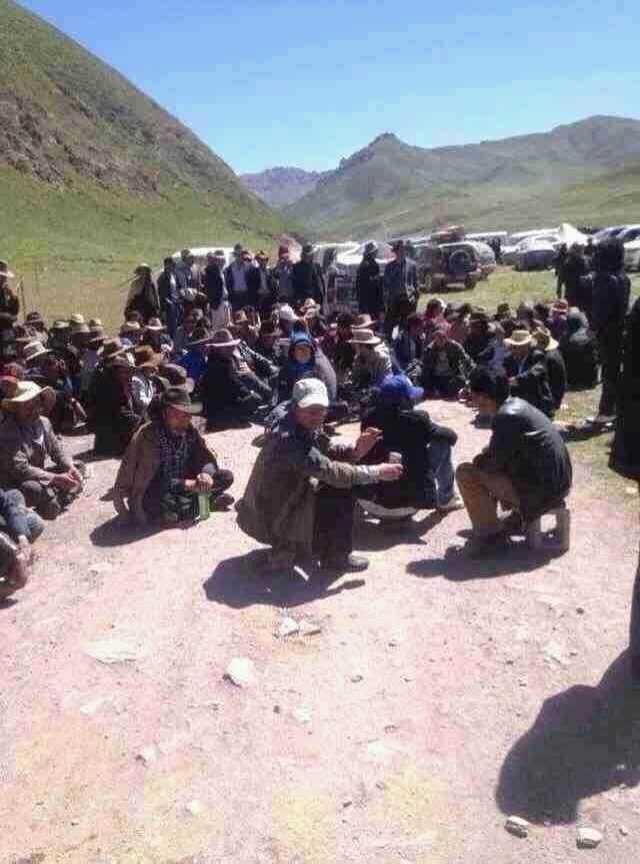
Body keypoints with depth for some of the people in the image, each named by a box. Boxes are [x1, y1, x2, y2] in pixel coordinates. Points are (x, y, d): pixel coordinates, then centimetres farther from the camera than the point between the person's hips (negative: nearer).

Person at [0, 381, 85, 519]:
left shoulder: (44, 422, -1)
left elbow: (57, 451, 6)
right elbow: (20, 469, -29)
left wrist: (70, 467, -15)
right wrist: (55, 478, -33)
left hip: (39, 475, 8)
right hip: (15, 484, -8)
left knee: (79, 467, 6)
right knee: (39, 490, -37)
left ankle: (56, 503, -12)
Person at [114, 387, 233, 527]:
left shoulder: (189, 431, -7)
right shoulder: (149, 436, -26)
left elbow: (208, 458, -1)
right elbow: (146, 482, -30)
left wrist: (206, 474, -26)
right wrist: (189, 485, -32)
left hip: (177, 487, 5)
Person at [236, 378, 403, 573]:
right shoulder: (289, 440, -31)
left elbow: (329, 449, 8)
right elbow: (333, 472, -32)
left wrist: (355, 450, -13)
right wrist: (377, 472, -21)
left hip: (280, 503, 9)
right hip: (269, 519, -9)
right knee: (342, 491, -15)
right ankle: (336, 557, 3)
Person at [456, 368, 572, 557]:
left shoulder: (506, 417, -21)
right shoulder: (516, 404, 7)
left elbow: (494, 463, -16)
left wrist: (479, 461, 4)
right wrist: (484, 456, 5)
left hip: (541, 490, -10)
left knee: (465, 473, -11)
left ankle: (488, 534, -2)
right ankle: (519, 514, 23)